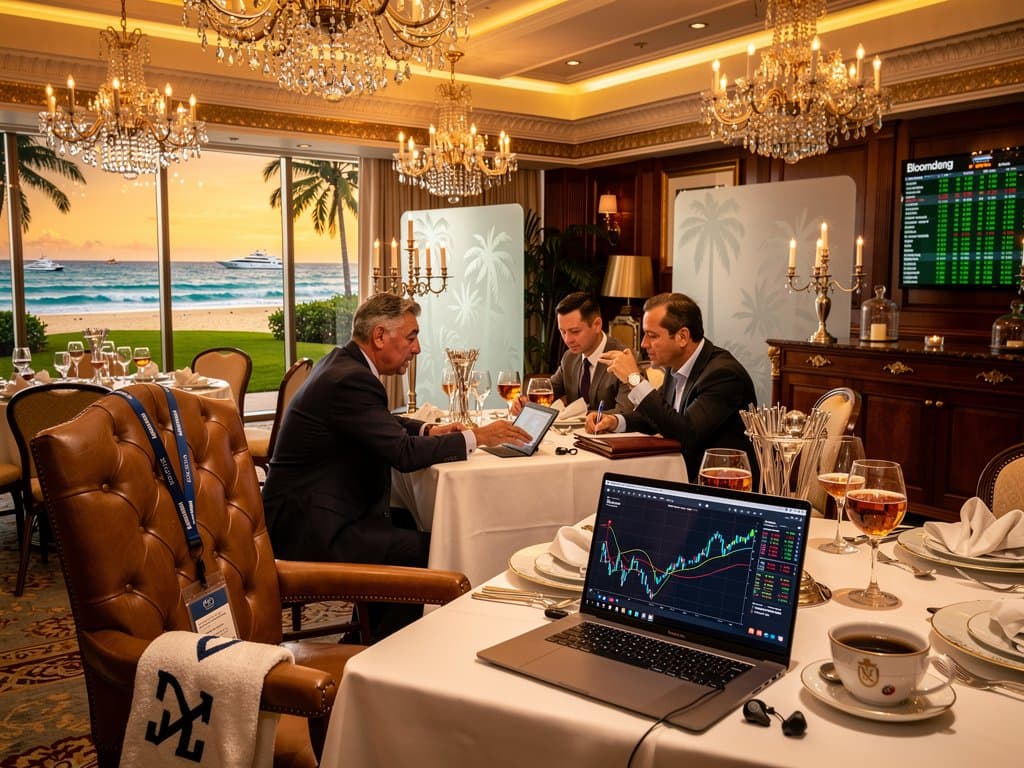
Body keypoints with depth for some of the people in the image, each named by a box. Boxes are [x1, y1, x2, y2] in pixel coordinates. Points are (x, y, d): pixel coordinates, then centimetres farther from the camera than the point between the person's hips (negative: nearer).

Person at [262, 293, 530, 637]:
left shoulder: (342, 362, 9)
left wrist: (429, 430, 6)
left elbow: (385, 424, 23)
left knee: (409, 522, 17)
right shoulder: (351, 380, -23)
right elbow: (404, 453, -25)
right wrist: (476, 437, -16)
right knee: (429, 550, -14)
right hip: (309, 529, -11)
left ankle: (366, 634, 26)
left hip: (308, 509, 11)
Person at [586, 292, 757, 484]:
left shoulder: (724, 372, -20)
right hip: (687, 478, 7)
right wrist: (615, 421, 0)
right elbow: (657, 417, 20)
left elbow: (685, 434, -29)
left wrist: (636, 379, -24)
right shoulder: (676, 366, 5)